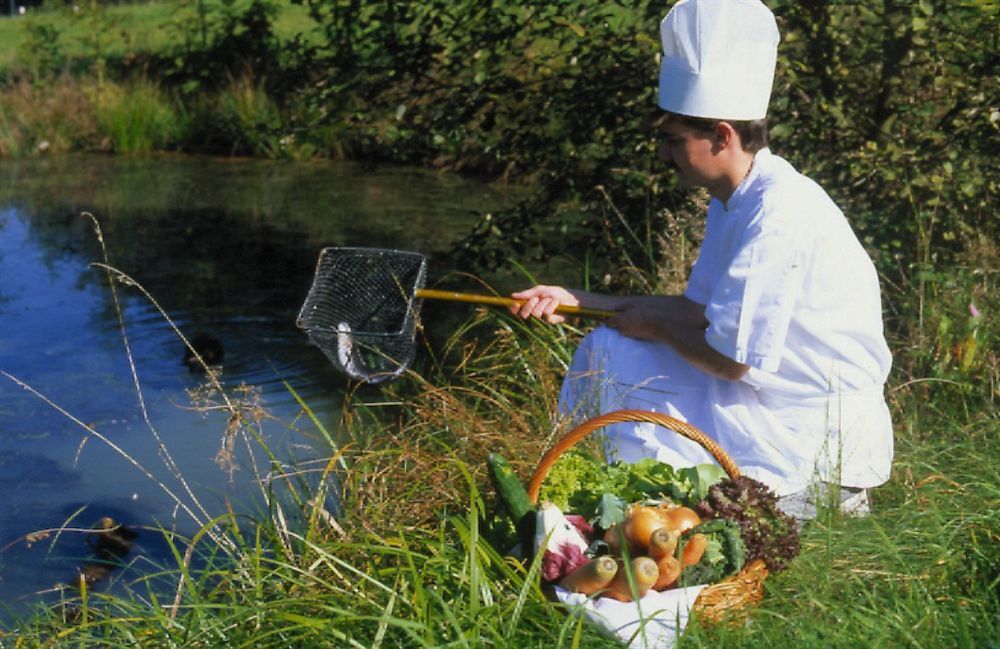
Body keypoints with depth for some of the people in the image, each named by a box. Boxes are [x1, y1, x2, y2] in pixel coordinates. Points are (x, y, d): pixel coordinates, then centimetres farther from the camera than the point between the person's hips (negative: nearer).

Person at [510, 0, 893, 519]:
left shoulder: (779, 213, -24)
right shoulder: (735, 199, 7)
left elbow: (731, 359, -25)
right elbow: (699, 308, 15)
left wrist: (656, 326, -5)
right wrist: (577, 301, 11)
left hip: (819, 433, -10)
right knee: (607, 348, 6)